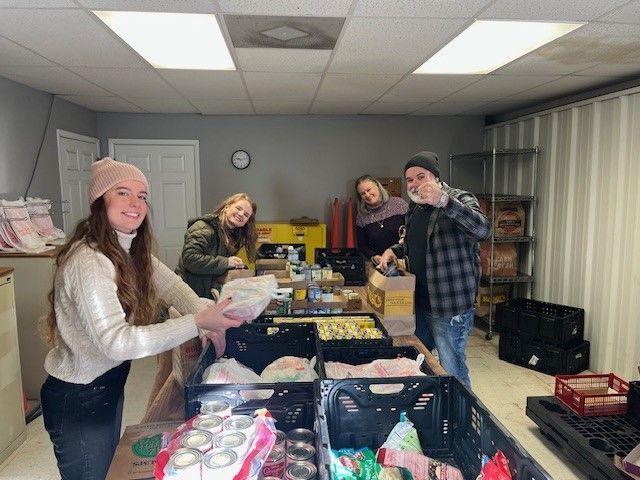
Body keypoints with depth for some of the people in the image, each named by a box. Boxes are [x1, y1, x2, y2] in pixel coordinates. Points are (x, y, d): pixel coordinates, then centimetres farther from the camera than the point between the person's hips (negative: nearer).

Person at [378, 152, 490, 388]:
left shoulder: (460, 199, -13)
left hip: (451, 306, -8)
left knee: (451, 368, 2)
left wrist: (443, 201, -43)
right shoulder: (415, 206, 11)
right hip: (419, 302, 8)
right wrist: (394, 250, 6)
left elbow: (482, 230, -33)